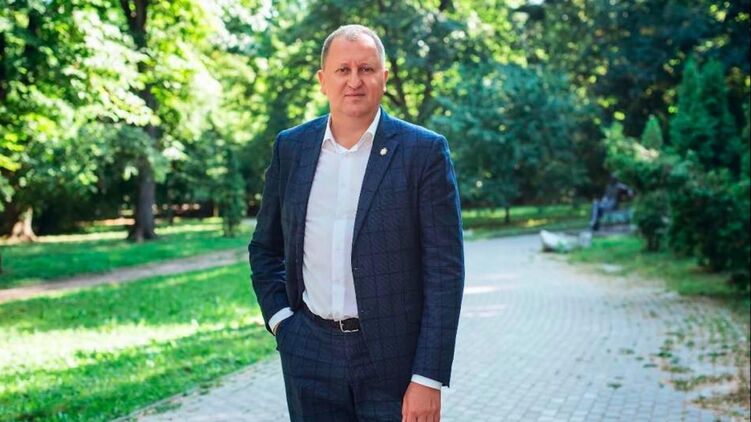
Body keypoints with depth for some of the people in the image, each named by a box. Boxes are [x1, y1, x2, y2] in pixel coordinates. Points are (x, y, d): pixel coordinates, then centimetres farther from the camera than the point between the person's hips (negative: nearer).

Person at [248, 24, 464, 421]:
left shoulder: (424, 151, -7)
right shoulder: (291, 147, 4)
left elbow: (445, 270, -9)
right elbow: (265, 247, 15)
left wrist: (428, 379, -13)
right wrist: (278, 318, 1)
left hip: (395, 358, -2)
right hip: (310, 357, 3)